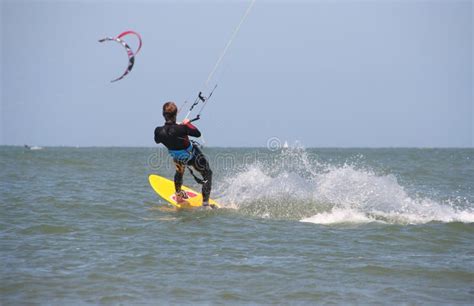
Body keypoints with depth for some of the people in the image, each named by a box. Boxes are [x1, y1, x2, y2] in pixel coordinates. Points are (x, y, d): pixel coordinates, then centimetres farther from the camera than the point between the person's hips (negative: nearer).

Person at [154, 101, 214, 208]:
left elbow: (157, 140, 0)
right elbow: (197, 133, -22)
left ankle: (178, 195, 56)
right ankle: (205, 203, 8)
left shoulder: (159, 131, -25)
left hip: (178, 158, 5)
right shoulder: (181, 128, -37)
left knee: (179, 172, 37)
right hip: (194, 157, -5)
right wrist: (187, 123, -7)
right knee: (207, 174, 13)